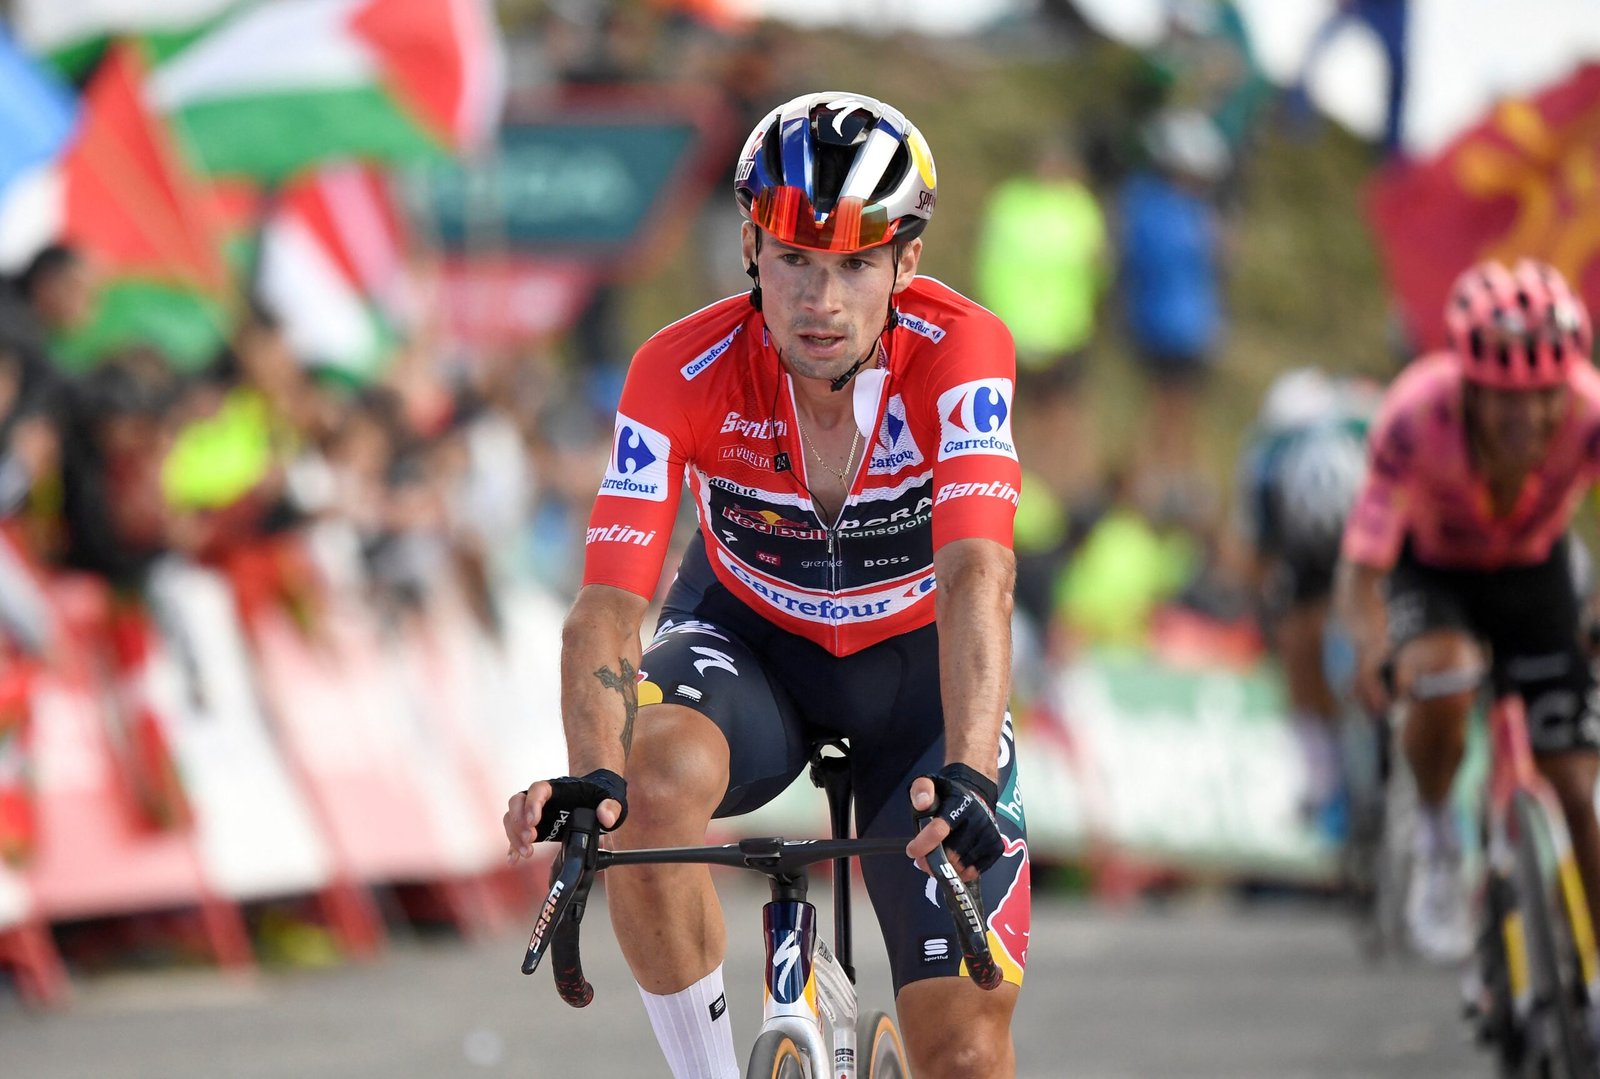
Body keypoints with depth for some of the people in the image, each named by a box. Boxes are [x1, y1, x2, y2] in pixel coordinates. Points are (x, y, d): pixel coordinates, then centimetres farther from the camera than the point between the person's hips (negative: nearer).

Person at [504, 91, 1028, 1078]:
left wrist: (966, 773, -58)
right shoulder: (685, 372, -26)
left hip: (915, 660, 0)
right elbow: (611, 602, -34)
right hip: (749, 642, 0)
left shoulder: (961, 351, -29)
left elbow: (978, 577, -41)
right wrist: (592, 775, -53)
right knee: (657, 779, -36)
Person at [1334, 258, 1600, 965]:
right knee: (1440, 681, -34)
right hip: (1428, 569, -2)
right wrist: (1372, 644, -58)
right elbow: (1360, 573, -36)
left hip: (1534, 571, 2)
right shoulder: (1417, 416, -37)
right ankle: (1435, 840, -5)